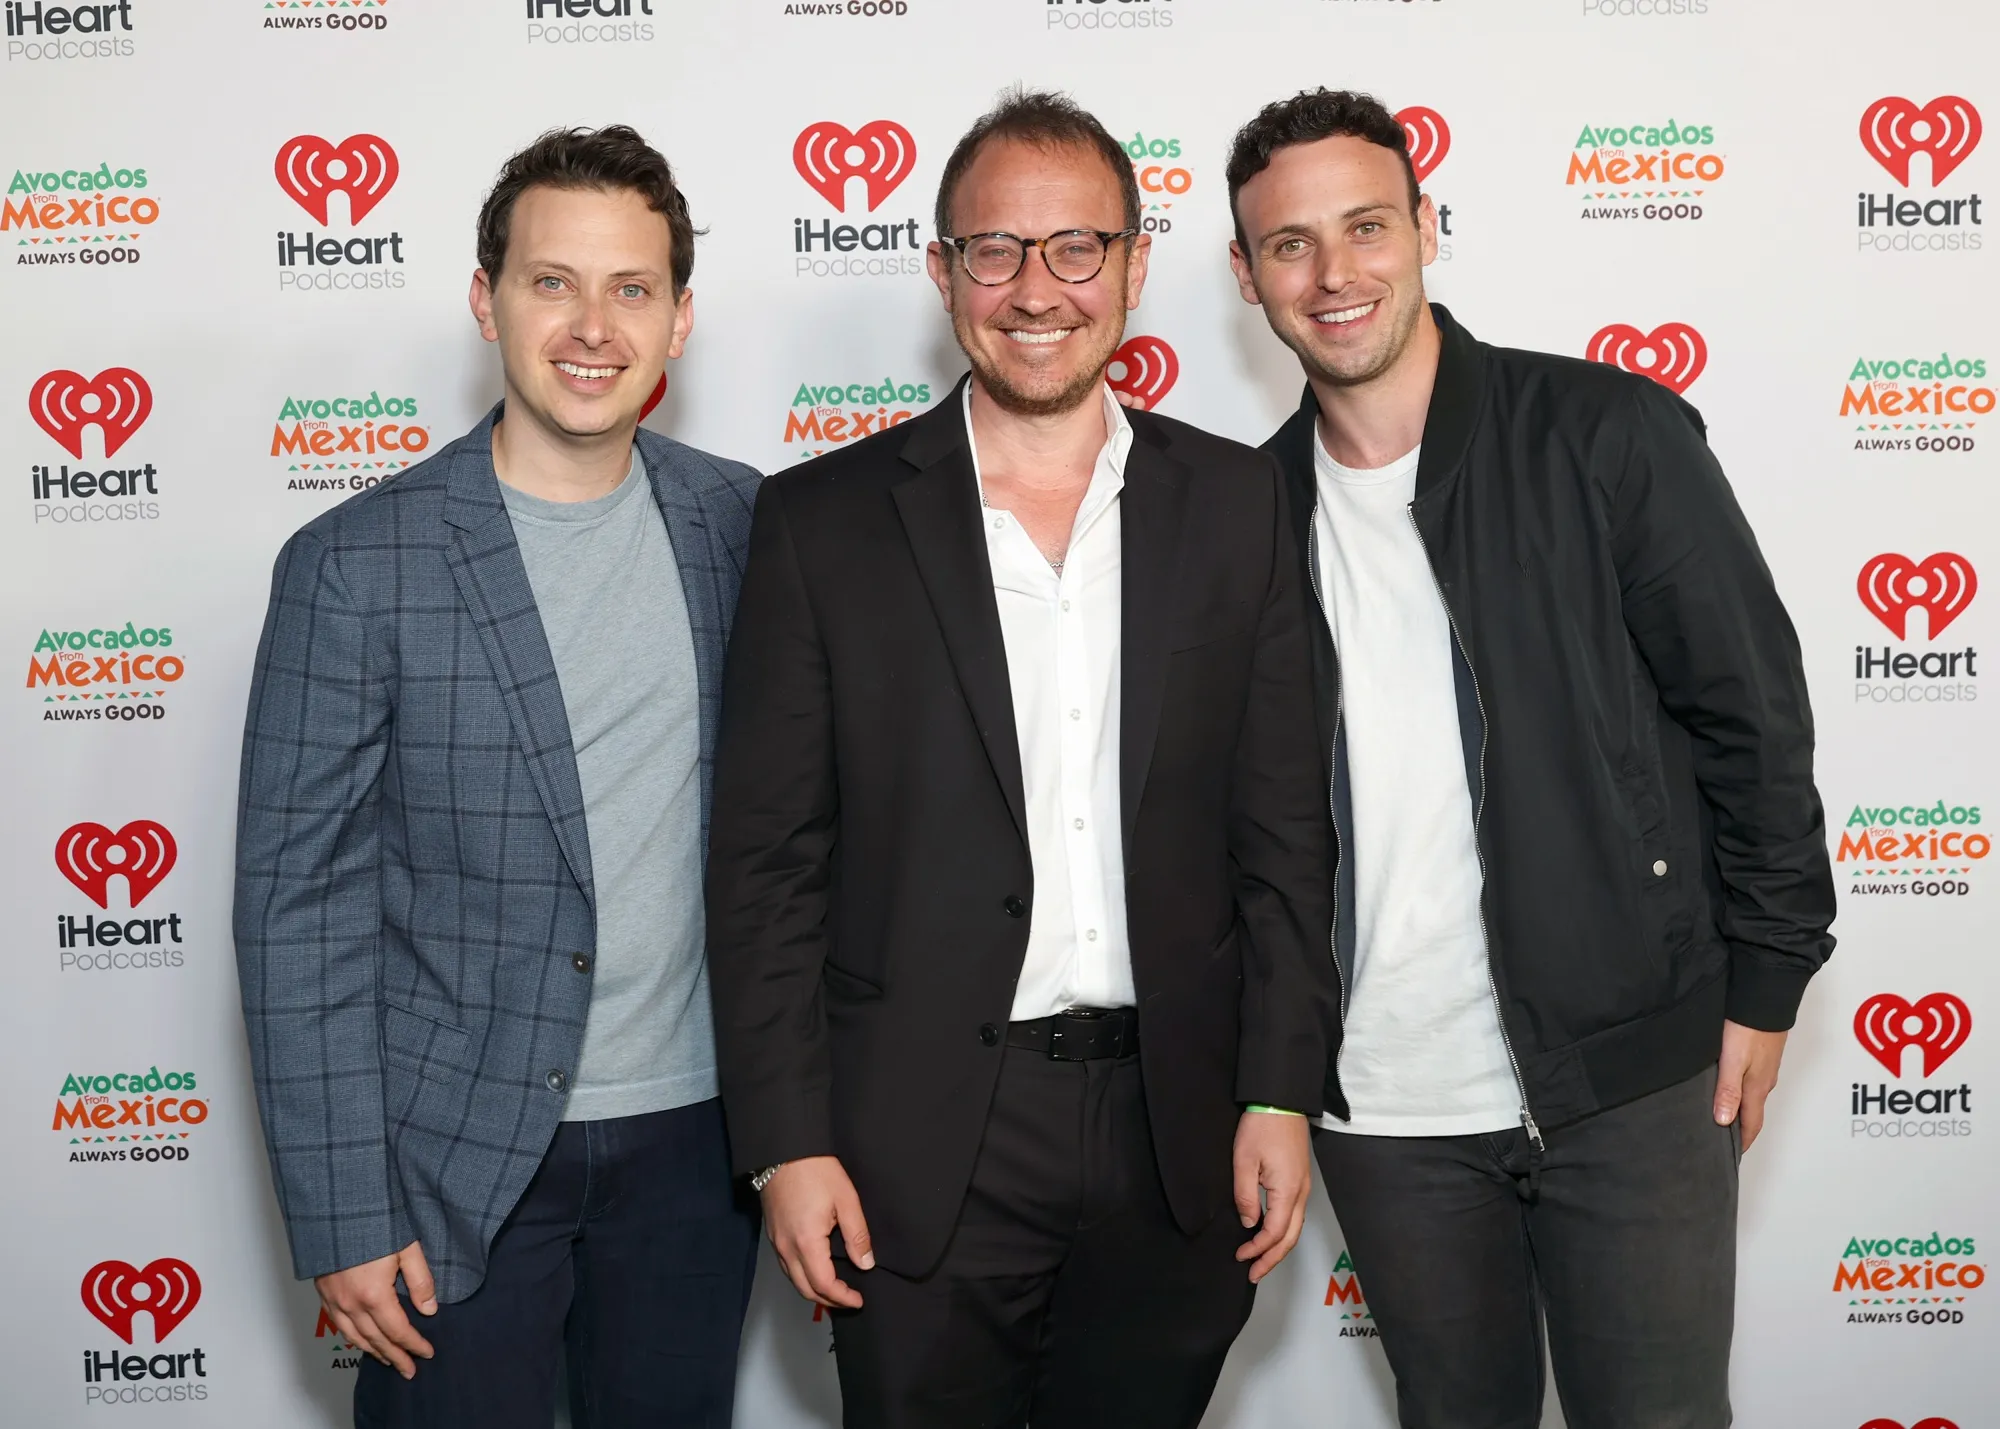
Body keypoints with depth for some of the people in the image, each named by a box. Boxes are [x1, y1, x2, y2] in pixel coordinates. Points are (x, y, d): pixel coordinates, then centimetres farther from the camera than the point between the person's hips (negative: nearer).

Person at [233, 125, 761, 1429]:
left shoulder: (742, 524, 0)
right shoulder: (355, 567, -10)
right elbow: (298, 906, -9)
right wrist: (343, 1218, -10)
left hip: (697, 1132, 3)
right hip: (457, 1158, -3)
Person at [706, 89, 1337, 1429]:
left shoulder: (1236, 502, 4)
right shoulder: (824, 518, -2)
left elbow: (1284, 828, 5)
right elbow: (766, 859, -3)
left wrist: (1280, 1093, 0)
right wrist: (789, 1143, -7)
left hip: (1174, 1138, 2)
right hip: (918, 1151, -1)